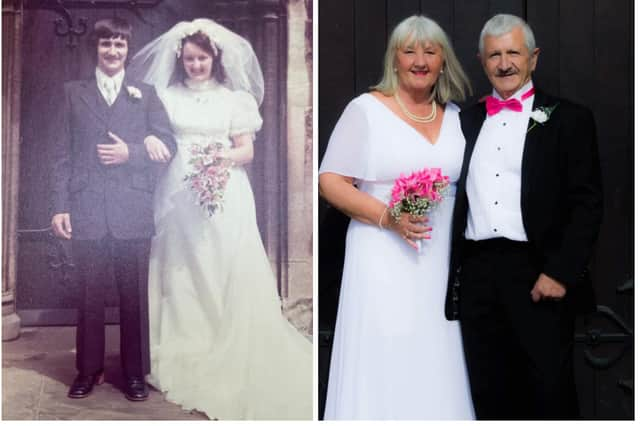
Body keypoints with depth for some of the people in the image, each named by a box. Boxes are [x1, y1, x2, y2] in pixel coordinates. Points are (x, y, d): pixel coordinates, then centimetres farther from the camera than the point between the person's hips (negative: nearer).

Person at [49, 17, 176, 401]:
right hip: (87, 213, 0)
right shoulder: (74, 93, 12)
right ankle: (90, 369, 18)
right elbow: (62, 154, 6)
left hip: (133, 213, 0)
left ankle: (135, 372, 14)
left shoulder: (146, 94, 11)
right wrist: (60, 206, -2)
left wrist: (131, 153, -11)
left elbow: (168, 146, 6)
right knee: (90, 296, 5)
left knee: (134, 296, 4)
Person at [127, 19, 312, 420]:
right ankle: (186, 355, 11)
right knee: (182, 275, 2)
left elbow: (247, 150, 4)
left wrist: (218, 157, -13)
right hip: (178, 196, 1)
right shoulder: (167, 97, 10)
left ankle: (230, 359, 2)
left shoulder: (233, 98, 8)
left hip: (223, 196, -1)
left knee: (229, 276, -6)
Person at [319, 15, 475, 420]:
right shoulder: (366, 109, -2)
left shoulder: (456, 116, 13)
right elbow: (330, 181, -5)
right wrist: (386, 216, -18)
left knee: (436, 362, 6)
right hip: (384, 262, -4)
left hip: (442, 263, 4)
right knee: (381, 362, -5)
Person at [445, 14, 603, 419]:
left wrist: (560, 272, -13)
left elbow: (587, 203, -4)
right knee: (490, 393, 10)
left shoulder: (568, 119, 2)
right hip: (477, 274, 4)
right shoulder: (468, 121, 15)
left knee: (551, 394, 3)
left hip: (539, 276, -4)